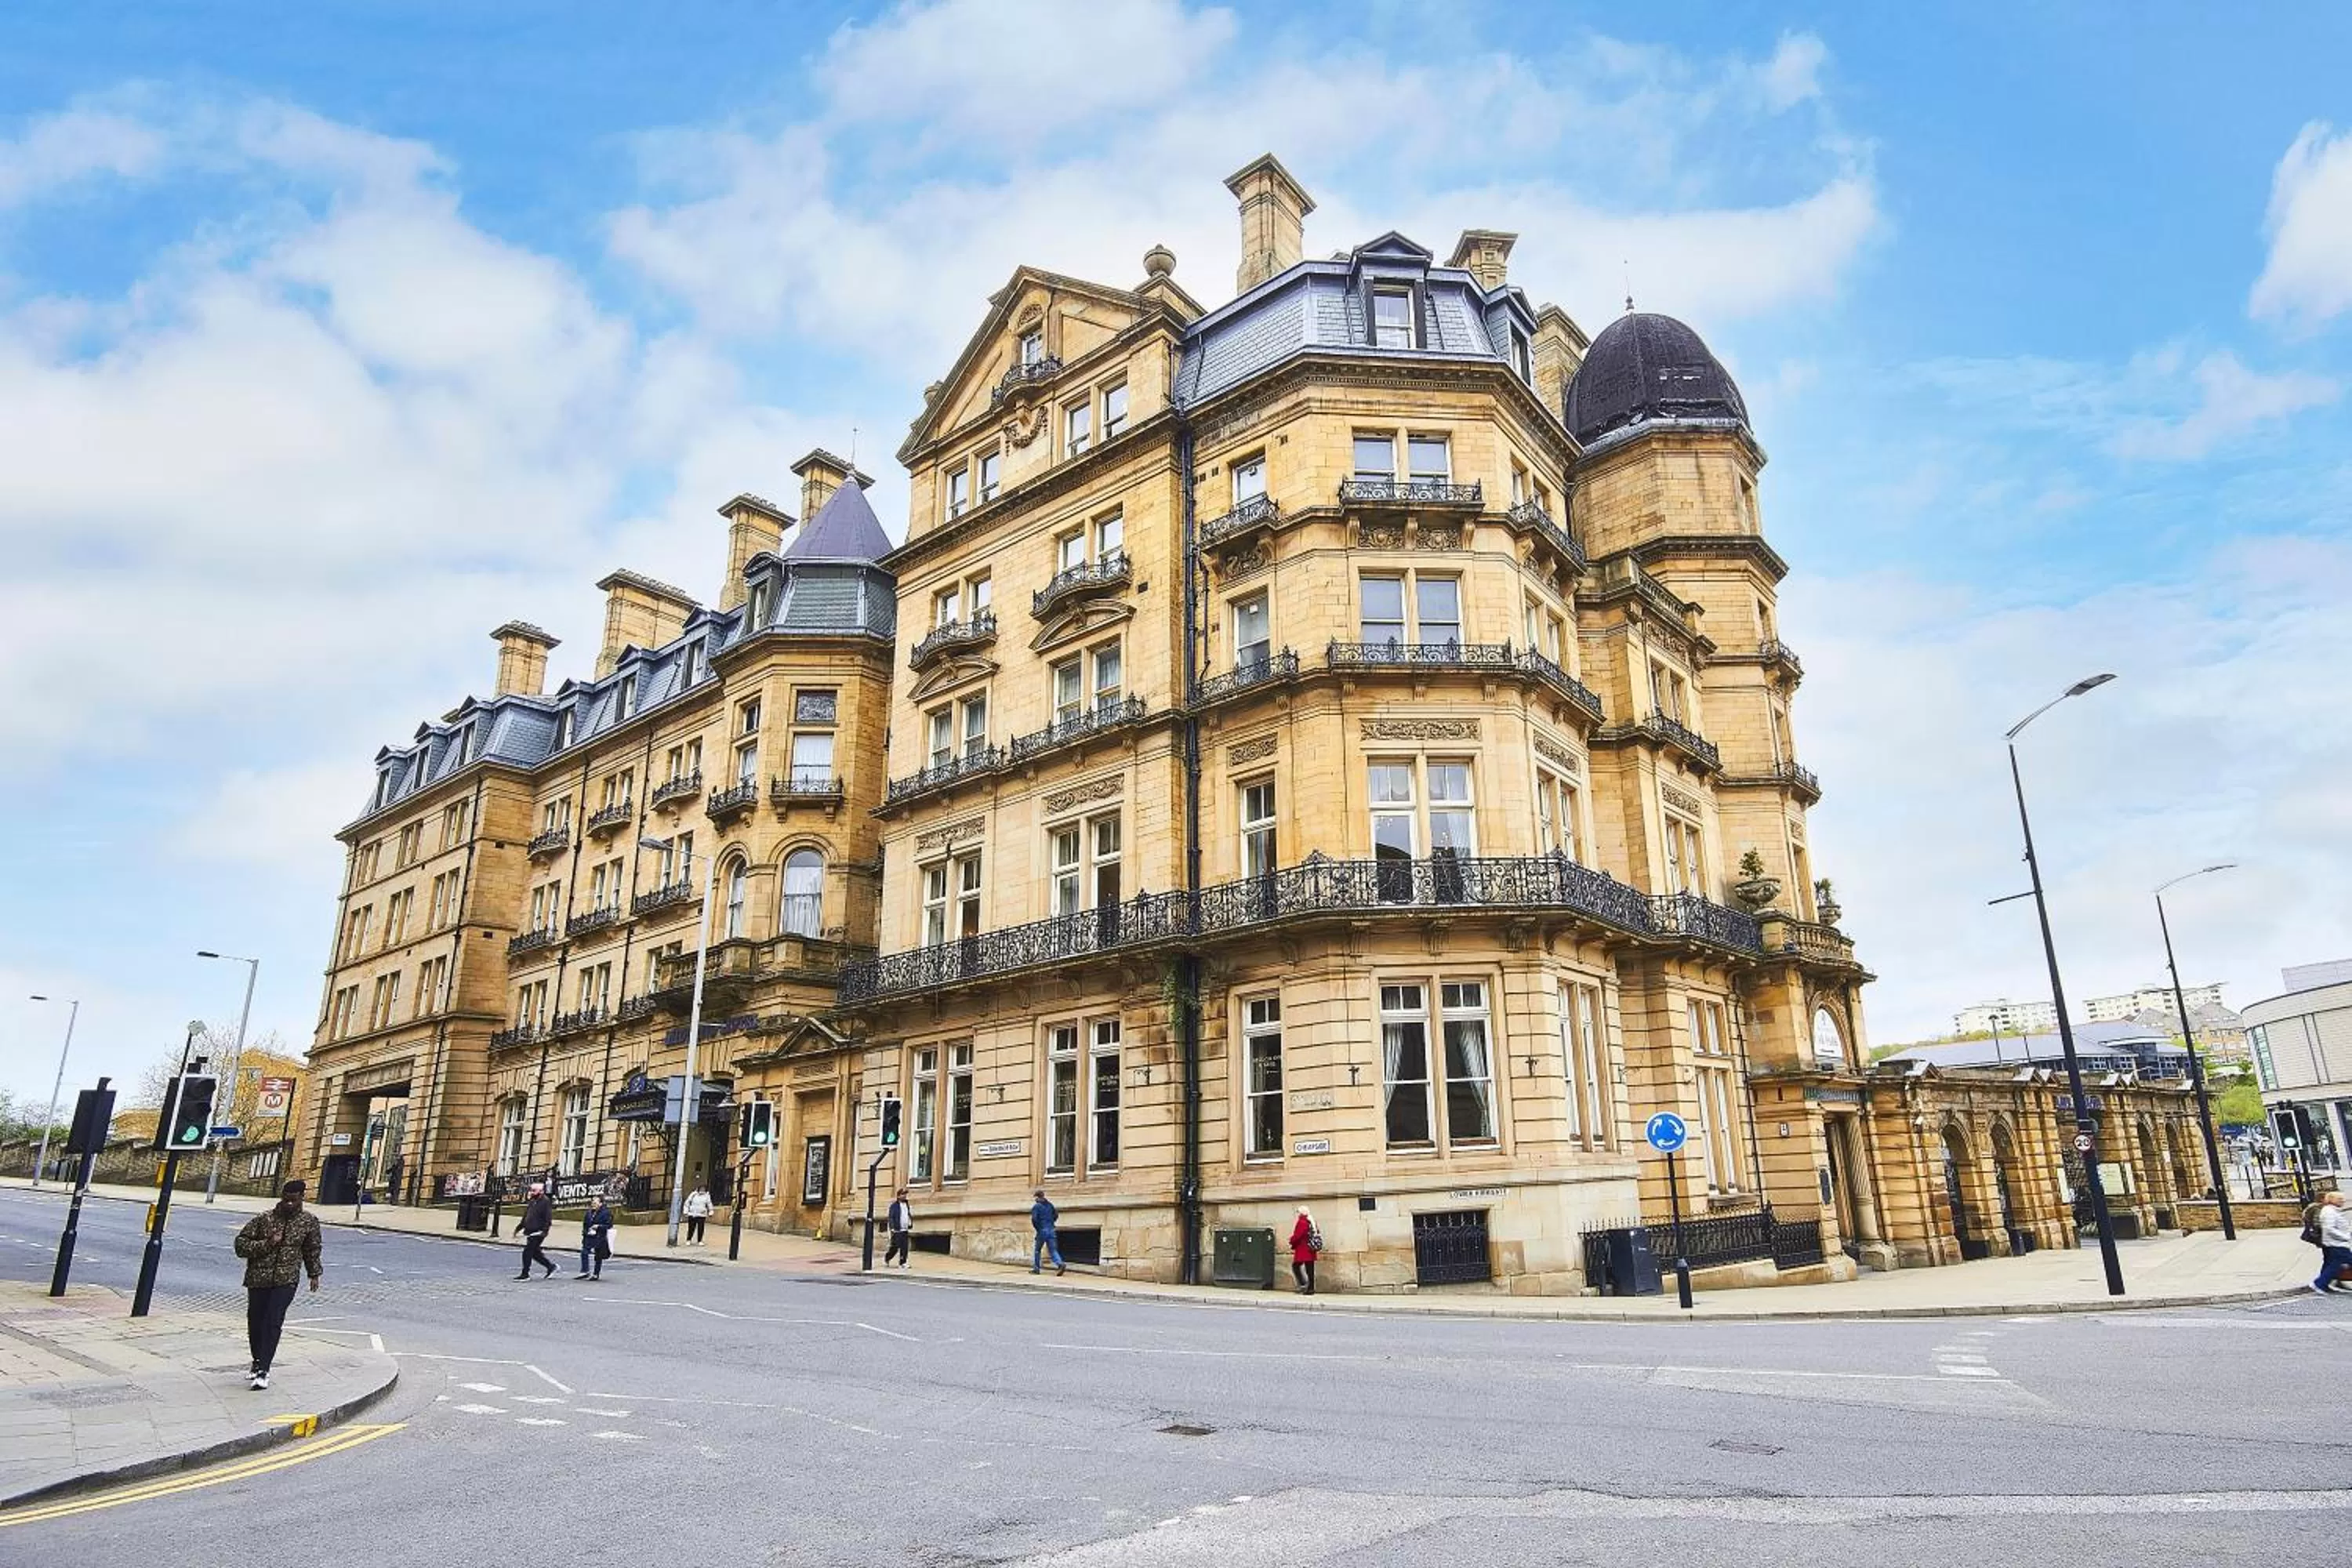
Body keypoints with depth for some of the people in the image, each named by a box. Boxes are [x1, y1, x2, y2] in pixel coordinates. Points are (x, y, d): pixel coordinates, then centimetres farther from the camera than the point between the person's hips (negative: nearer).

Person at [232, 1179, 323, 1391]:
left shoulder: (309, 1221, 2)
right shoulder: (263, 1220, -4)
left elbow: (312, 1250, 16)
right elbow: (241, 1244, -2)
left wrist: (314, 1274, 21)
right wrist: (266, 1244, -16)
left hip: (286, 1280, -1)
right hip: (258, 1279, 1)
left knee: (273, 1323, -13)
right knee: (255, 1322, 10)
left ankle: (263, 1370, -11)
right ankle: (258, 1361, 33)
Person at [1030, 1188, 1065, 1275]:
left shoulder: (1036, 1206, -6)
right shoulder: (1050, 1205, 12)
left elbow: (1034, 1219, -15)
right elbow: (1056, 1215, 16)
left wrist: (1037, 1228, -1)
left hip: (1042, 1231, -4)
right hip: (1051, 1230, 4)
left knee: (1037, 1250, 14)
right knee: (1053, 1250, 1)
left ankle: (1036, 1268, 19)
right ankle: (1060, 1264, -21)